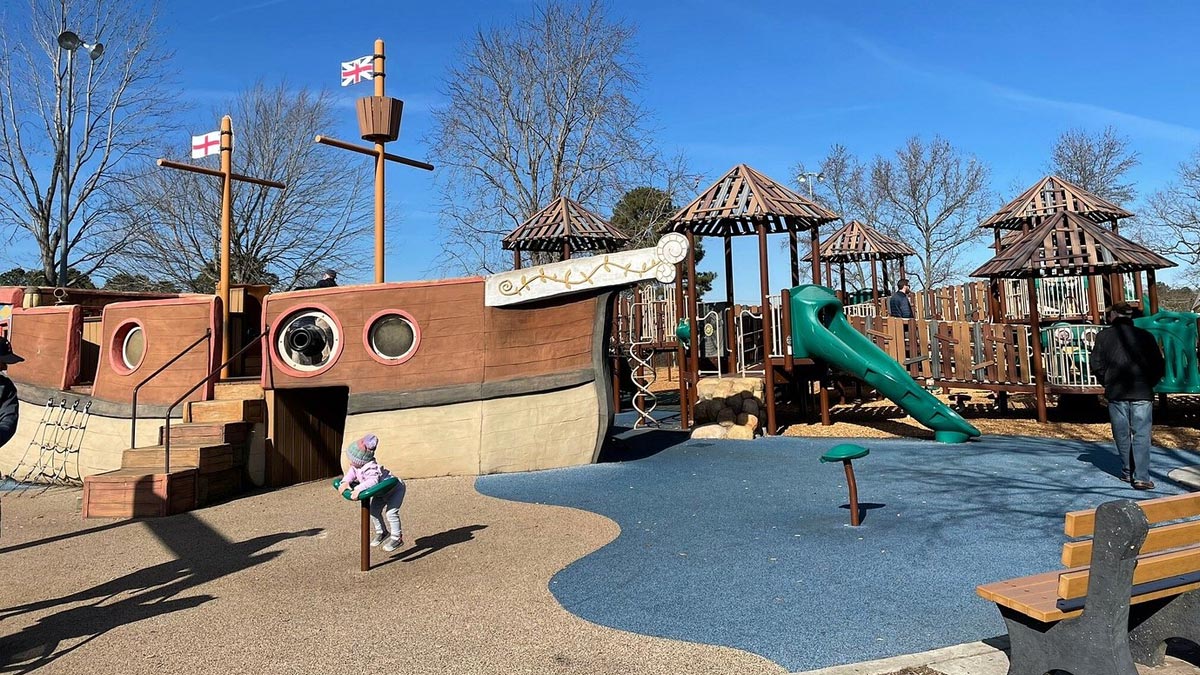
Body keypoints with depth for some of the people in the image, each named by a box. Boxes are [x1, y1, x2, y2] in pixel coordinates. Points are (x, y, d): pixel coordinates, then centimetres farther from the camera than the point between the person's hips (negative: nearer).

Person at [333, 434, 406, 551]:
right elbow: (352, 473, -10)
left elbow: (373, 481, -57)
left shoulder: (370, 468, -42)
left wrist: (358, 489, -65)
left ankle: (397, 538, -3)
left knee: (390, 512, -18)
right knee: (374, 510, 10)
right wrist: (345, 482, -30)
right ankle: (382, 532, 30)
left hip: (395, 489, -10)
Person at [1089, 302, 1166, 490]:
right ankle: (1141, 477, -9)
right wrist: (1148, 384, 15)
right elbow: (1159, 366, 5)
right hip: (1142, 393, 0)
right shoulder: (1145, 335, 6)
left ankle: (1128, 472, 17)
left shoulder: (1104, 336, 2)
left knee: (1122, 434, 11)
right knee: (1141, 435, -1)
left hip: (1116, 394, 0)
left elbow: (1097, 365, -1)